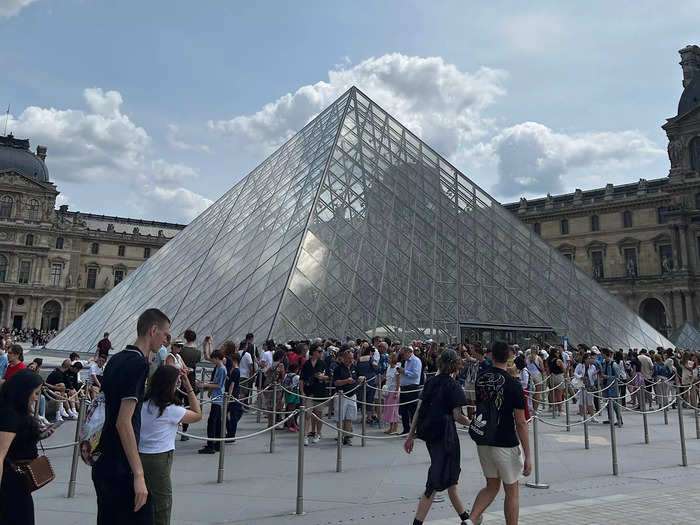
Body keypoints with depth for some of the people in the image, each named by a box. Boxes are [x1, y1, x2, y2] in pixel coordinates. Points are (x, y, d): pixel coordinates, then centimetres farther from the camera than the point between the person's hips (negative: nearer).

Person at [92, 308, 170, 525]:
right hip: (121, 468, -9)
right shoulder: (139, 363, -18)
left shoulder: (116, 359, 9)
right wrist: (138, 475, -23)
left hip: (102, 464, 9)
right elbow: (123, 423, -23)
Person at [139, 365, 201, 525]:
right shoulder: (169, 410, -19)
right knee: (162, 504, 8)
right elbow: (198, 414, -9)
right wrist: (189, 387, -10)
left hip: (140, 456, 7)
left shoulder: (144, 402, -1)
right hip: (157, 459, -7)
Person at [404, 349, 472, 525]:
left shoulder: (430, 383, 6)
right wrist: (472, 423, 3)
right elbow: (457, 416, -16)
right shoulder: (453, 386, -12)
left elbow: (418, 410, 4)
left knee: (450, 480, 21)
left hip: (430, 436, 7)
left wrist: (411, 434, 7)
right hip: (445, 436, -7)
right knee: (435, 484, 0)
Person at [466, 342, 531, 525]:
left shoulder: (481, 378, -2)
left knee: (491, 487, 18)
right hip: (505, 445, -5)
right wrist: (527, 457, -12)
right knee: (511, 491, 13)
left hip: (483, 442, 5)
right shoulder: (513, 384, -17)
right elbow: (521, 423, -16)